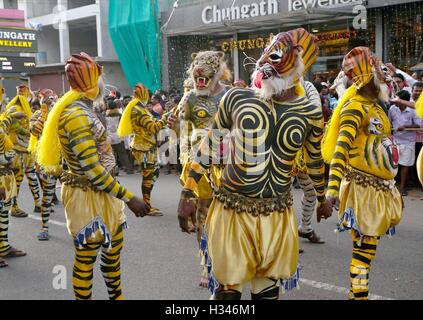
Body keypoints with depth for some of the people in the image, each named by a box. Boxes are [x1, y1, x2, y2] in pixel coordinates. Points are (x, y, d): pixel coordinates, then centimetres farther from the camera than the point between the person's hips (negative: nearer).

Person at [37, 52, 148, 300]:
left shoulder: (82, 109, 7)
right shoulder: (76, 115, -23)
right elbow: (92, 169, -27)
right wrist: (129, 198, -24)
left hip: (101, 192, 10)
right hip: (87, 196, -10)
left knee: (114, 246, 21)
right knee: (86, 256, 3)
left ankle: (116, 296, 38)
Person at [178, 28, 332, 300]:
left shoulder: (310, 114, -3)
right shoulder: (236, 98, -6)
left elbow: (315, 160, 14)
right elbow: (209, 146, 3)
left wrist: (323, 199, 27)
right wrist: (188, 194, 2)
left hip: (277, 216, 1)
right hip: (232, 210, -1)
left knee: (267, 289, 13)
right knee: (228, 290, 6)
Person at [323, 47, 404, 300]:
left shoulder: (374, 107, 14)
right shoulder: (356, 106, -15)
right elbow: (341, 146, -27)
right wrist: (333, 184, -38)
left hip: (379, 187, 9)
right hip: (363, 187, -9)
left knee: (367, 248, 14)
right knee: (364, 249, -4)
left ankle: (358, 292, 23)